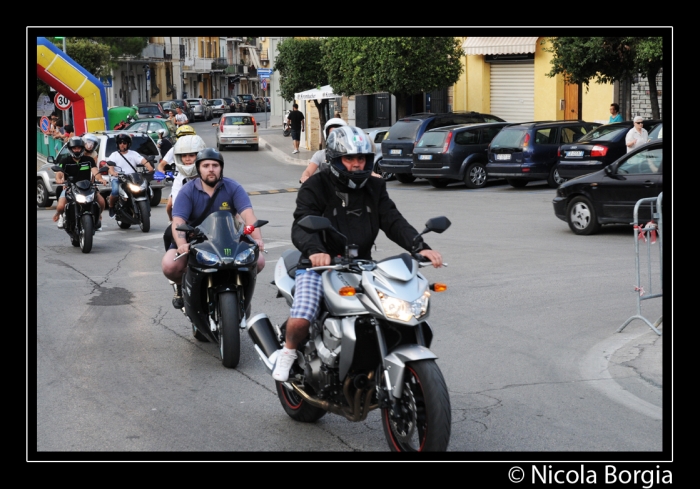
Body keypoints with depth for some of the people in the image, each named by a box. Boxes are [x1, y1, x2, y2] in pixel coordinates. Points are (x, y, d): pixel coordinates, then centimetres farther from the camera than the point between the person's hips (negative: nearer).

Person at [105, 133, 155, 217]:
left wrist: (150, 168, -23)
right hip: (118, 179, -2)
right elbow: (110, 167, -5)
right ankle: (111, 207, -4)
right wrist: (113, 172, -29)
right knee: (115, 191, -33)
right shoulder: (114, 155, 11)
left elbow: (143, 161, -2)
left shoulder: (133, 154, 14)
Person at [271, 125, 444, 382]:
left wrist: (420, 247, -18)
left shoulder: (375, 188, 11)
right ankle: (288, 351, 11)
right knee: (300, 320, -24)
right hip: (319, 266, -4)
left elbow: (393, 221, 0)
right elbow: (301, 226, -19)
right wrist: (315, 250, -41)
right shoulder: (315, 187, -5)